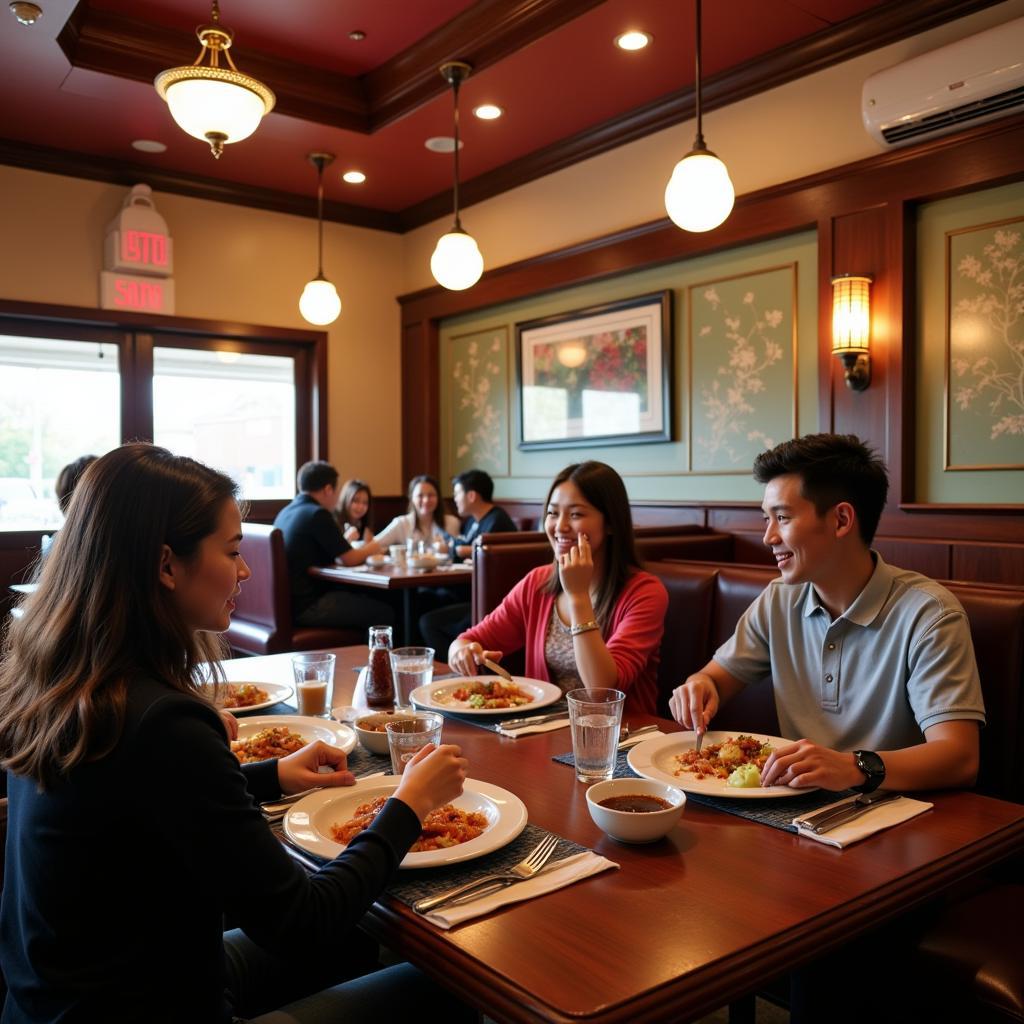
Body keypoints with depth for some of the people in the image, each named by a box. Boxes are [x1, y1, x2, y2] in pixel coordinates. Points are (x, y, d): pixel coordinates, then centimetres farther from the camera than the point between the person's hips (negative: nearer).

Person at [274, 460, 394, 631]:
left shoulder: (286, 512, 12)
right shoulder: (317, 514, -15)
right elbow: (349, 559, -10)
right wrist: (371, 548, 9)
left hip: (288, 601, 10)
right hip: (307, 605, -10)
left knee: (364, 600, 20)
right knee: (385, 613, -6)